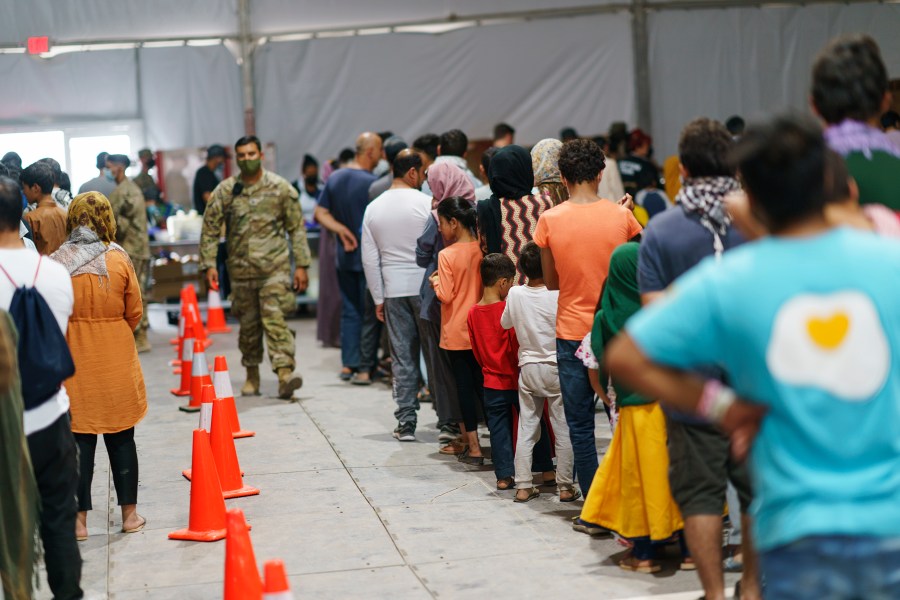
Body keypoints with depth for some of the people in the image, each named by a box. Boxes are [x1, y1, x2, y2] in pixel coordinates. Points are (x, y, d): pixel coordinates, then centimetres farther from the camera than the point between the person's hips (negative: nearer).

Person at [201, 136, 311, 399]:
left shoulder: (280, 187, 1)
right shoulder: (225, 191, 4)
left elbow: (296, 228, 4)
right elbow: (209, 230, 8)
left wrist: (301, 265, 0)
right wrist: (209, 264, 0)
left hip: (275, 266, -2)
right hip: (241, 267, 2)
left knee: (274, 317, -16)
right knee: (248, 323, 9)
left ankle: (285, 373, -24)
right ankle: (252, 376, 24)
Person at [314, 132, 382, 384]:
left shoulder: (335, 179, 6)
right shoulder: (372, 183, -16)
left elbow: (321, 214, 6)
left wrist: (342, 230, -1)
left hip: (345, 256, 7)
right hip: (368, 257, -7)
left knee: (349, 310, 14)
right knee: (370, 313, 1)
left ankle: (348, 364, 16)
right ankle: (364, 368, 3)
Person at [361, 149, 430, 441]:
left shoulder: (373, 208, 7)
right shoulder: (426, 203, -8)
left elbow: (370, 259, 7)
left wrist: (378, 299, 12)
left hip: (393, 289, 4)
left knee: (402, 357, 7)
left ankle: (406, 422, 7)